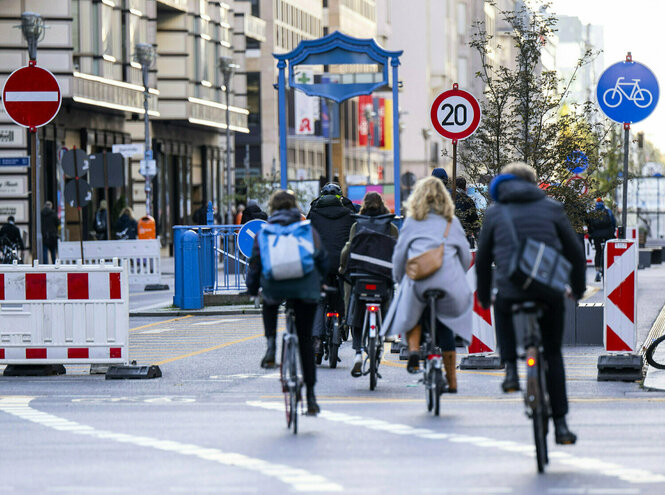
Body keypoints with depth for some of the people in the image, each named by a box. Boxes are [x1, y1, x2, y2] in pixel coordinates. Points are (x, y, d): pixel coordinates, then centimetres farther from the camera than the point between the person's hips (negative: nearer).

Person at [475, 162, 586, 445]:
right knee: (553, 355, 14)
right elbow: (575, 252, 12)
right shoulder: (551, 208, 10)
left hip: (510, 290, 0)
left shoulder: (495, 213, 10)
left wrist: (483, 295, 28)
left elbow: (483, 258, 15)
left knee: (502, 312, 35)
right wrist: (578, 288, 26)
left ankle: (510, 368, 13)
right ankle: (560, 424, 7)